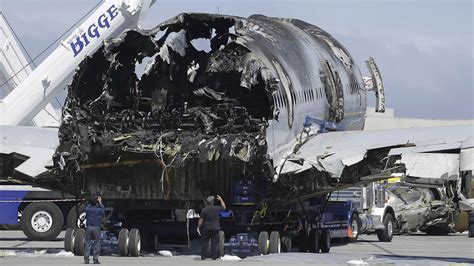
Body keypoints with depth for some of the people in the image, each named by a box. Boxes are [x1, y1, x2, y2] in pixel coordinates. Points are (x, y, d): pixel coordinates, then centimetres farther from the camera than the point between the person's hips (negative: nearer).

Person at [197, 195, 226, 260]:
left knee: (205, 243, 6)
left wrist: (198, 227, 5)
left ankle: (203, 256, 5)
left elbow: (201, 220, -6)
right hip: (215, 229, 1)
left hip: (206, 228, -1)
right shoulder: (217, 209, -4)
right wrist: (221, 199, 26)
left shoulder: (204, 210, -8)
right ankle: (214, 257, 4)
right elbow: (223, 207, 16)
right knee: (214, 243, 5)